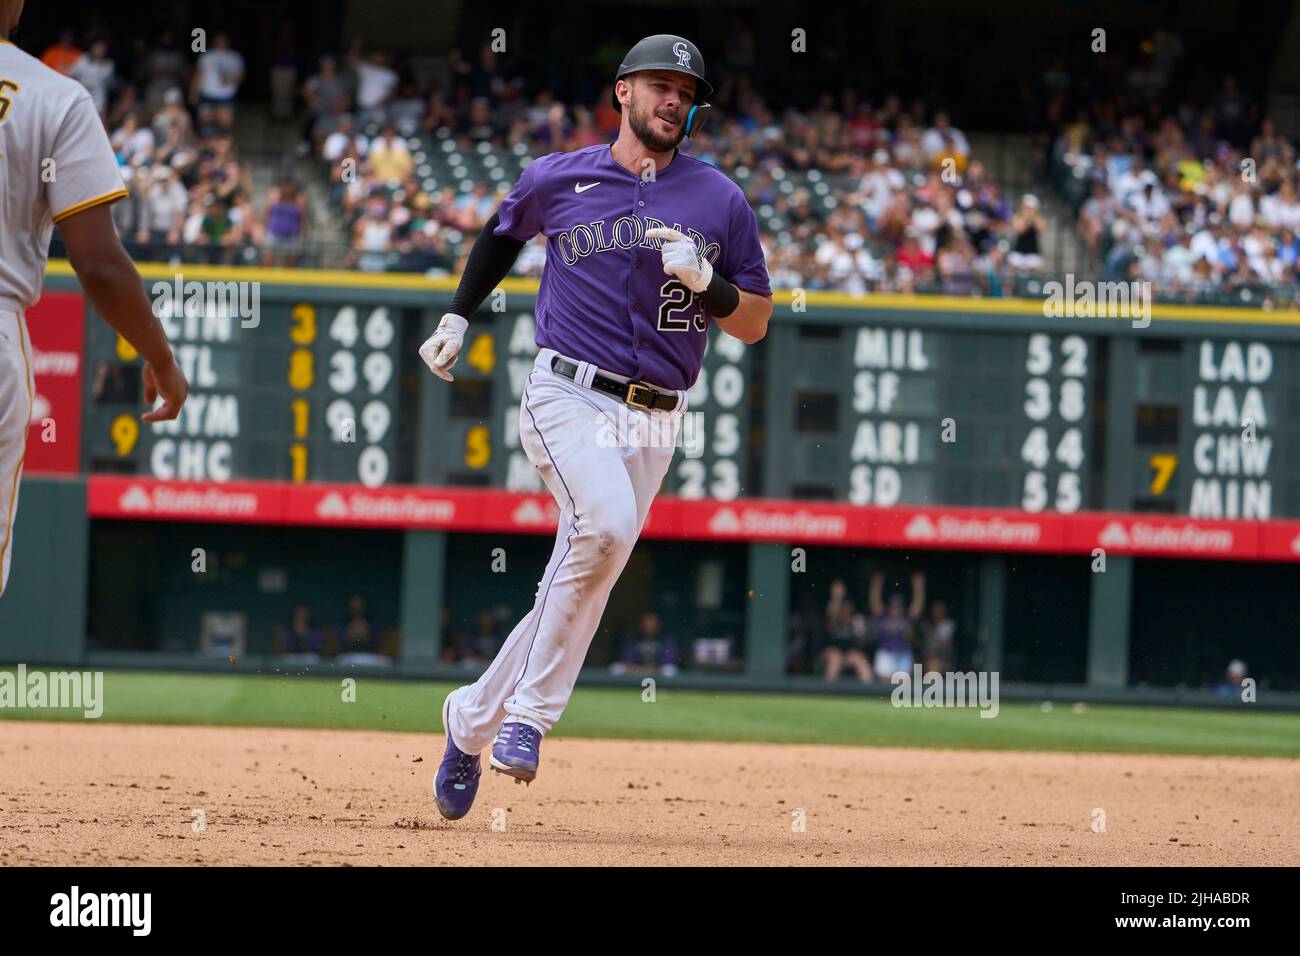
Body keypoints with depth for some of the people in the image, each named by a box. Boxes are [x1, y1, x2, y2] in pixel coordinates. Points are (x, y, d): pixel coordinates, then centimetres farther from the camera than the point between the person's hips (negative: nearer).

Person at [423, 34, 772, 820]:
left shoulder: (720, 201, 6)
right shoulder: (557, 180, 5)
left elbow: (756, 324, 7)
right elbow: (504, 233, 27)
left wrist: (706, 284, -12)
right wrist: (458, 319, 22)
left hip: (654, 422, 3)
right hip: (568, 396, -3)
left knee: (577, 588, 3)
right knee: (608, 524, -30)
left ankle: (474, 718, 23)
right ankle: (530, 713, -22)